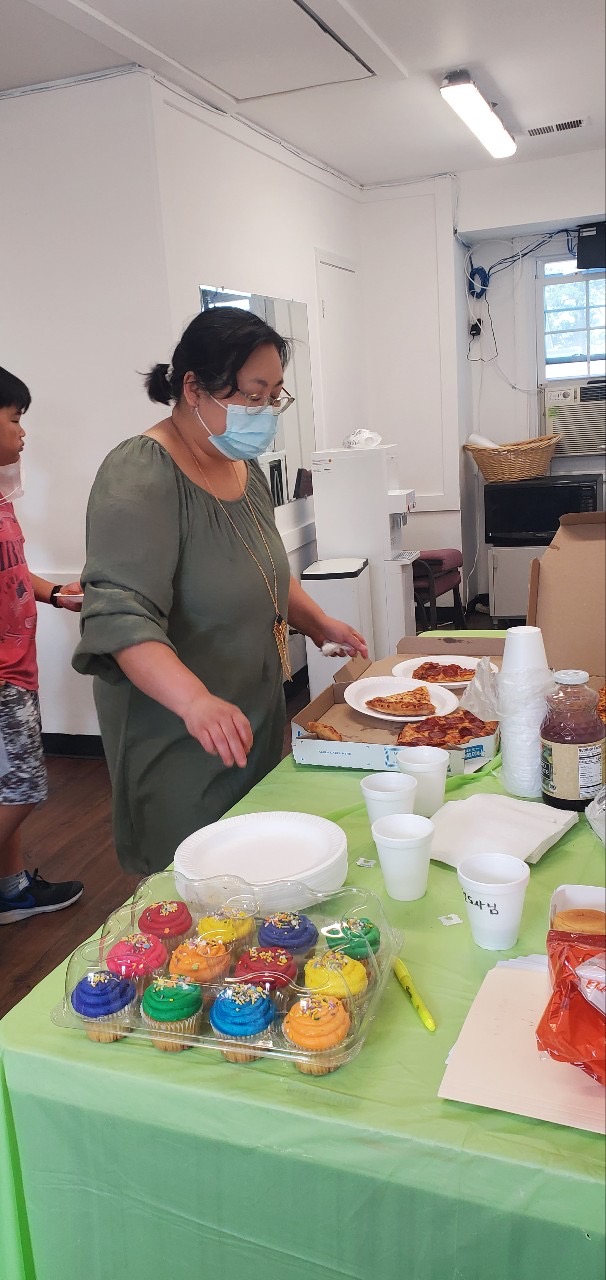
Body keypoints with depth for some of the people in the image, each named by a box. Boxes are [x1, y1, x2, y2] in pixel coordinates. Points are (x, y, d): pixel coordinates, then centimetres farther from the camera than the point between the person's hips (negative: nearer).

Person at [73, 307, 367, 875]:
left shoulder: (244, 467, 8)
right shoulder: (142, 477, -21)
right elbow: (122, 615, -32)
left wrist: (319, 624, 12)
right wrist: (196, 701, -44)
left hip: (255, 718, 9)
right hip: (178, 738, -8)